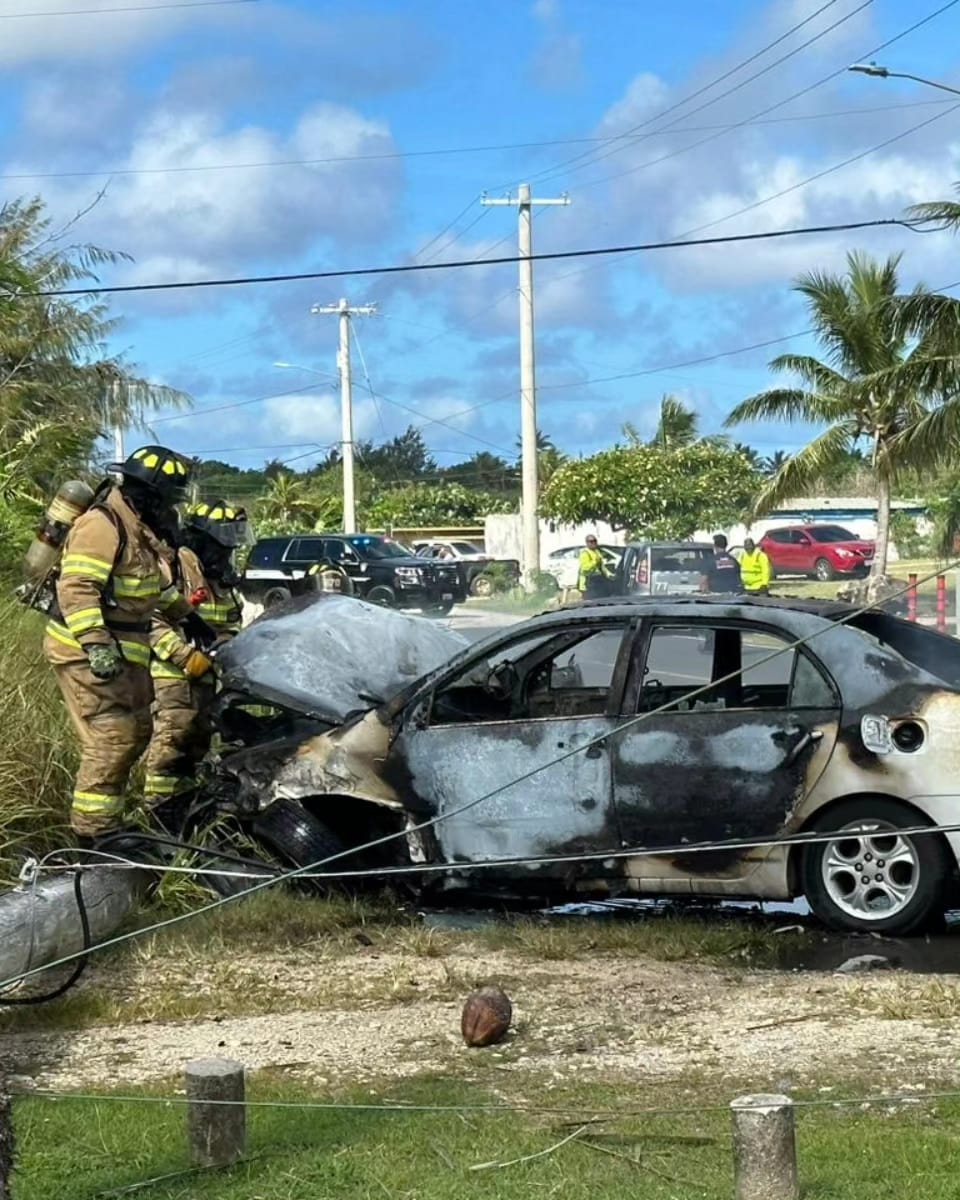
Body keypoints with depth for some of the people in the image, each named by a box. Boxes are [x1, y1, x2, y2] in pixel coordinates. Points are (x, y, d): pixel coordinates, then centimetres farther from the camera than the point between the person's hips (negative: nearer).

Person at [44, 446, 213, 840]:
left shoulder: (139, 529, 15)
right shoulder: (103, 524, -17)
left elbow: (157, 583, 33)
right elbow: (76, 587, -27)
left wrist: (185, 614, 39)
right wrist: (95, 642, -35)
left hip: (122, 654, 11)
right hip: (89, 655, -11)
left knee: (136, 734, 15)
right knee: (112, 741, -14)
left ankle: (107, 822, 22)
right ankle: (94, 835, -11)